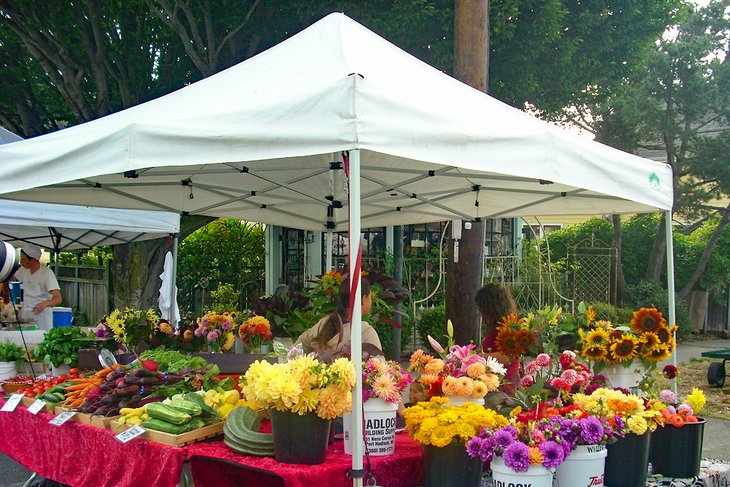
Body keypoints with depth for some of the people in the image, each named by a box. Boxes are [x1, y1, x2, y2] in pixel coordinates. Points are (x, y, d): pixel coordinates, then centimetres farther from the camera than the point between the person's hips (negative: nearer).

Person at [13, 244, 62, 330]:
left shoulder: (47, 273, -16)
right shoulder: (23, 270, 4)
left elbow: (58, 299, -23)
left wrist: (44, 304, -42)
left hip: (41, 315, -6)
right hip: (25, 316, 6)